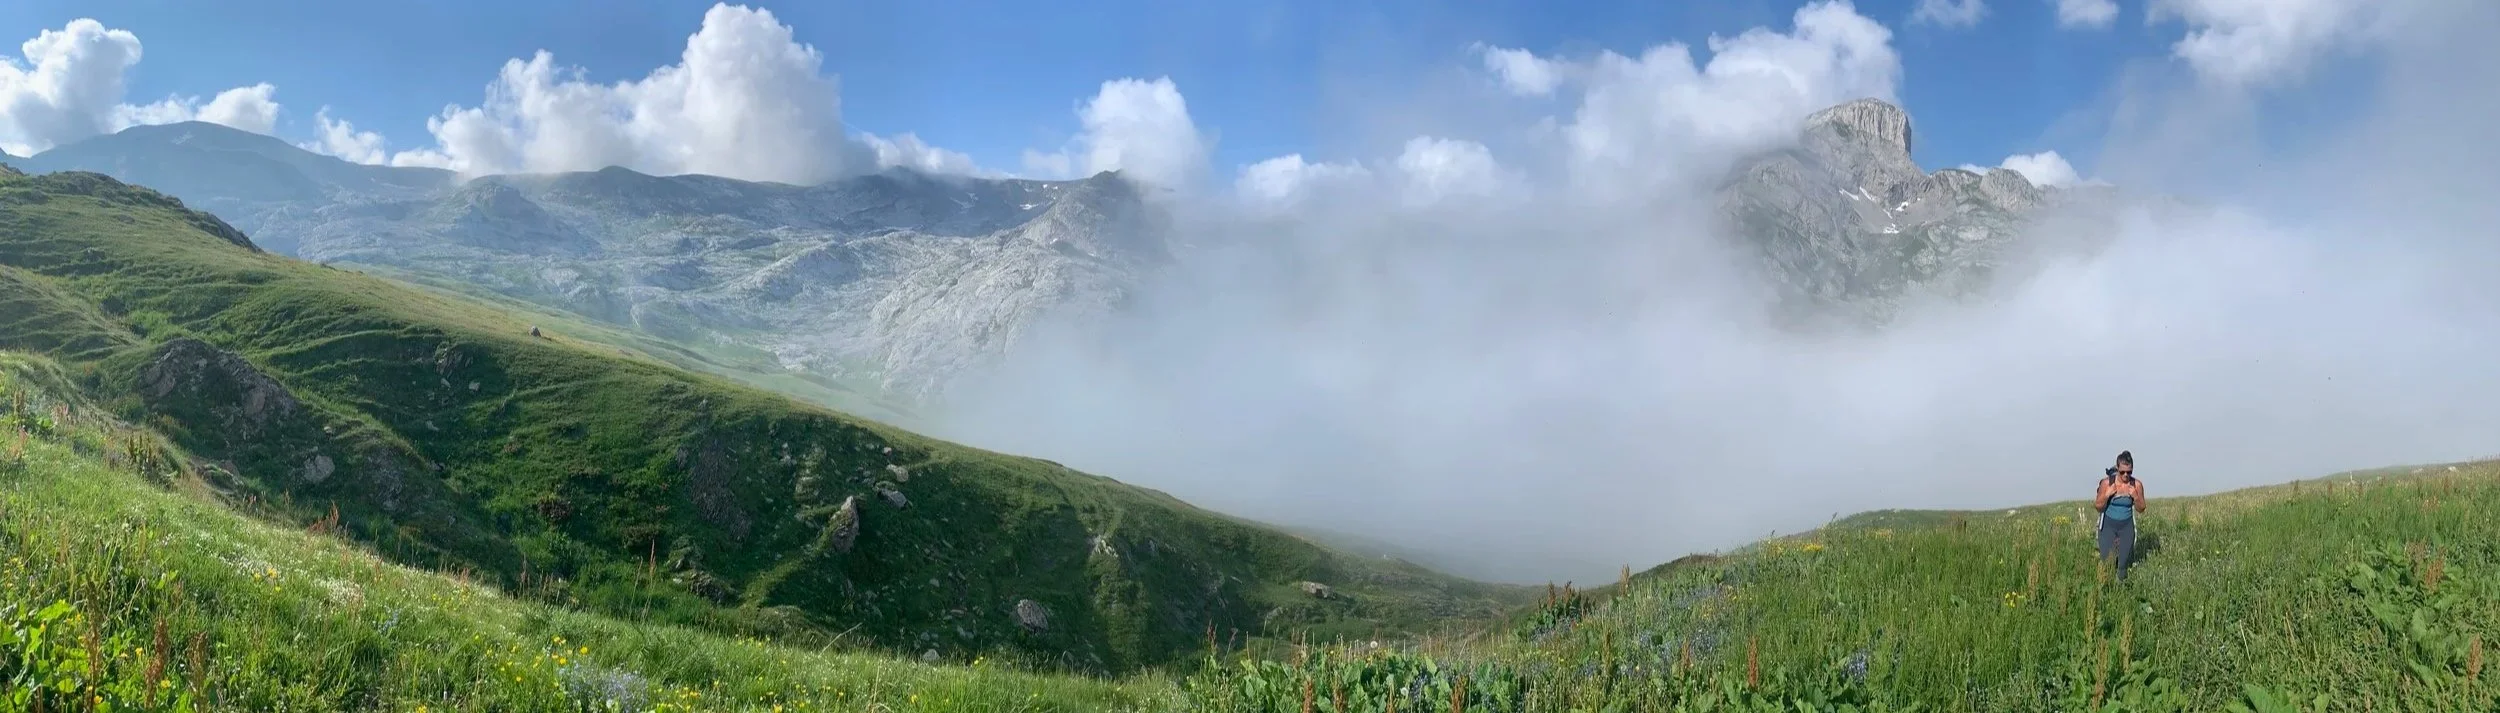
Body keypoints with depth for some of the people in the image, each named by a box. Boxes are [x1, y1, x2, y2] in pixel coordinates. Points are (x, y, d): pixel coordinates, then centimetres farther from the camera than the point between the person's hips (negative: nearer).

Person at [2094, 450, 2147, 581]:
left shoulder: (2137, 485, -9)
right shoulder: (2107, 482, -14)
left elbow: (2141, 509, 1)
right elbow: (2098, 506, -6)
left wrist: (2135, 497, -18)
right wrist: (2107, 495, -23)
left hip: (2126, 526, 2)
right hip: (2108, 525, -2)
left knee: (2124, 561, 3)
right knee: (2108, 561, -8)